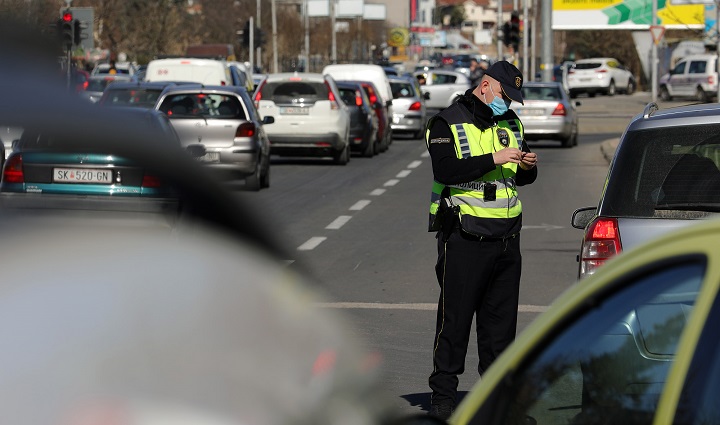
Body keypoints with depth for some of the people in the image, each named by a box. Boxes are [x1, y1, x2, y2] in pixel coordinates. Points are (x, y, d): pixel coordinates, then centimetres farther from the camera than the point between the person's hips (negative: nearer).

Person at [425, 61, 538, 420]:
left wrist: (528, 167, 0)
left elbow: (520, 178, 23)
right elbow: (446, 170, -19)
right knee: (455, 319, -3)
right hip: (464, 238, -6)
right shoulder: (448, 123, -3)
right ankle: (443, 395, 3)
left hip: (506, 238, 6)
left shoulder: (510, 123, 16)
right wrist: (494, 159, -22)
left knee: (502, 319, 8)